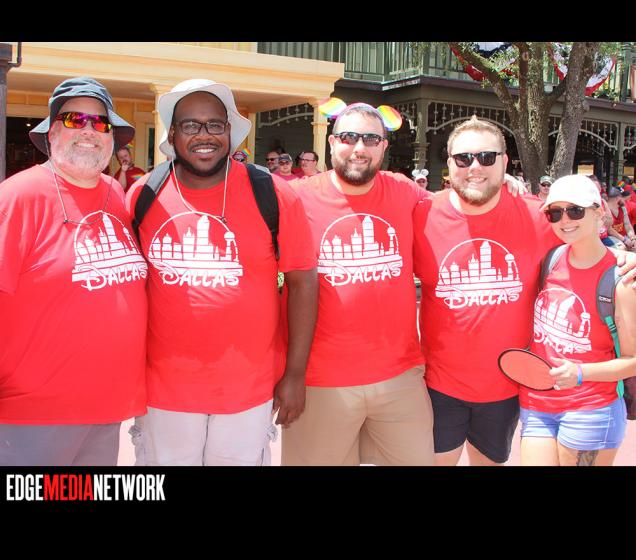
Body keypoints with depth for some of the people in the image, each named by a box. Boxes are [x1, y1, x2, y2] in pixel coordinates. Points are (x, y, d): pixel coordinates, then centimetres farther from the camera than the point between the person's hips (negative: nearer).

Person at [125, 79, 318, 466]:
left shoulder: (272, 195, -8)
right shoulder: (143, 195, -2)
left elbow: (303, 280, -5)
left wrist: (295, 374, -7)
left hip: (250, 390, -1)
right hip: (163, 390, 2)